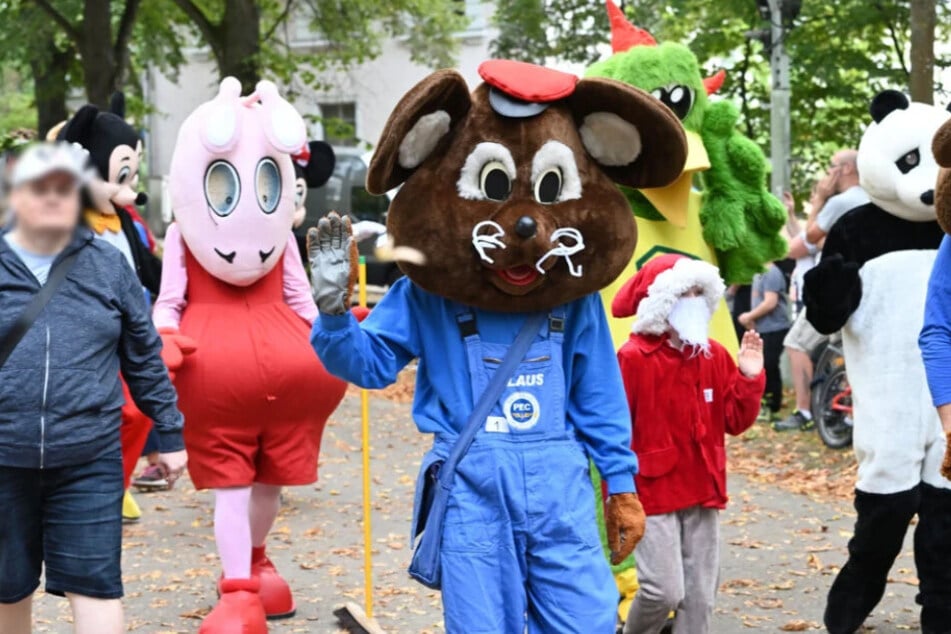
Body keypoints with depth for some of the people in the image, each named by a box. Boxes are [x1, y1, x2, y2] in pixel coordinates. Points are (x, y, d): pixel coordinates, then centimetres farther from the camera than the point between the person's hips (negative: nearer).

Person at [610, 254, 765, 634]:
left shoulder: (715, 356, 7)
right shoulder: (634, 358, -11)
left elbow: (735, 422, 9)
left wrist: (749, 379, -7)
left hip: (702, 493, 6)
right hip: (652, 494, -6)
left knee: (700, 595, 7)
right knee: (665, 589, -12)